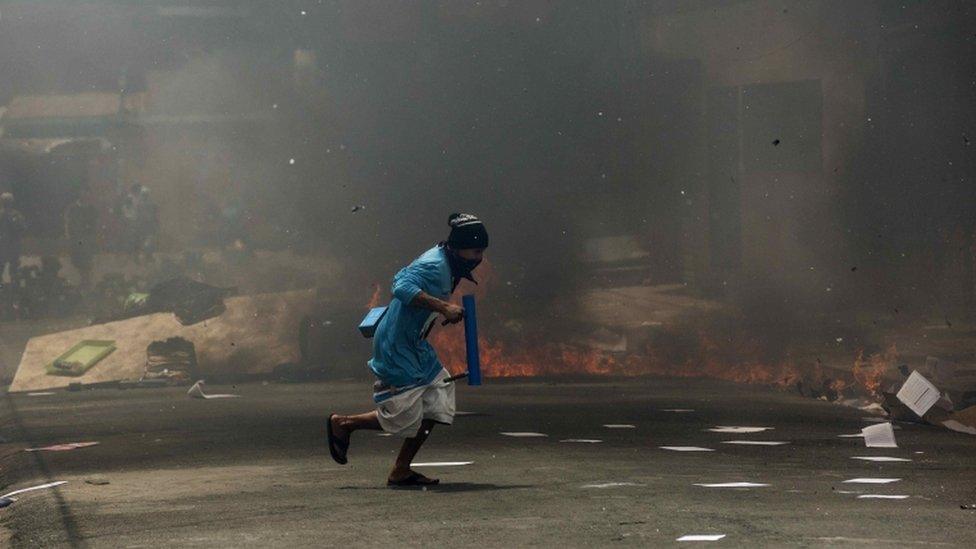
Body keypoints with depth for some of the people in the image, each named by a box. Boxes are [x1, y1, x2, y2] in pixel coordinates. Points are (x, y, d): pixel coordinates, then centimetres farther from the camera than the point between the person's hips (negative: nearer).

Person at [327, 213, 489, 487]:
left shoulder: (446, 264, 8)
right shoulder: (434, 266, -23)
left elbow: (402, 277, 21)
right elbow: (403, 288, -38)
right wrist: (443, 306, -41)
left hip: (415, 346, 10)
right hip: (396, 348, -10)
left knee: (436, 403, 5)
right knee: (404, 418, -5)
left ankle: (401, 471, 11)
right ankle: (342, 424, 17)